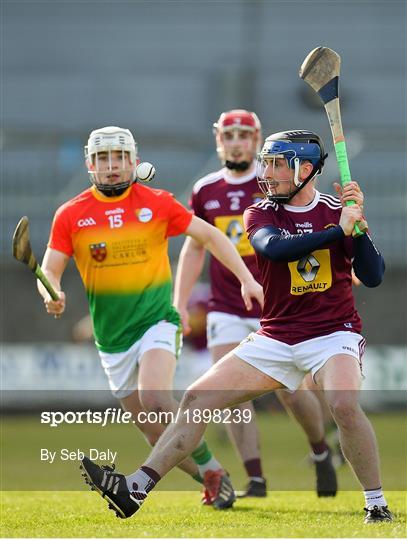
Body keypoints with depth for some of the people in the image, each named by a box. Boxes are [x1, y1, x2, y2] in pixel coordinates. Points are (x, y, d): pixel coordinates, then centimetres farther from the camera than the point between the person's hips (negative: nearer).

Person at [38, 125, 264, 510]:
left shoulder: (157, 203, -2)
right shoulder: (70, 215, 0)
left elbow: (209, 236, 6)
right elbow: (48, 270, -1)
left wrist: (246, 279, -3)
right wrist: (52, 295, -24)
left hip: (156, 321, -3)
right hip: (111, 337, 3)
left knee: (155, 399, -28)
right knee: (157, 435, 2)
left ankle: (211, 469, -11)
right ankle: (213, 480, 22)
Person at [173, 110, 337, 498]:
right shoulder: (205, 190, 5)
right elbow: (193, 249, 15)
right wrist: (179, 302, 8)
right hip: (226, 310, 3)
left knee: (290, 392, -2)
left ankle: (320, 451, 28)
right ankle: (255, 480, -4)